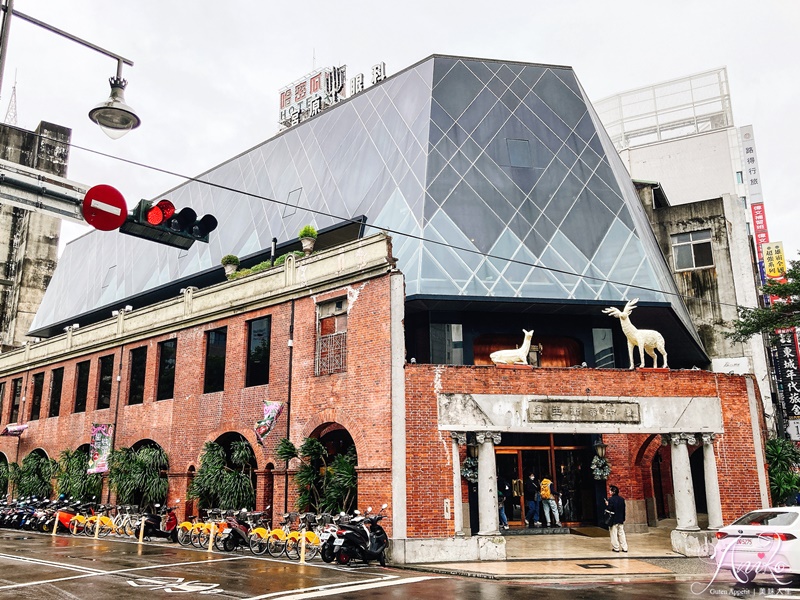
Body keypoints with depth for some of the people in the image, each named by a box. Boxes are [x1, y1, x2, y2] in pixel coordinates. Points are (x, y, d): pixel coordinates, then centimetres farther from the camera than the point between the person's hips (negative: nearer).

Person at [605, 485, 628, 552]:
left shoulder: (611, 499, -16)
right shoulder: (622, 499, 4)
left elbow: (609, 509, -19)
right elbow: (624, 510, 10)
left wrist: (607, 505, -1)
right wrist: (623, 518, 17)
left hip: (613, 520, -6)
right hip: (620, 519, 6)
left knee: (614, 534, 4)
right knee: (621, 533, 12)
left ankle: (616, 548, 7)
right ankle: (624, 548, 12)